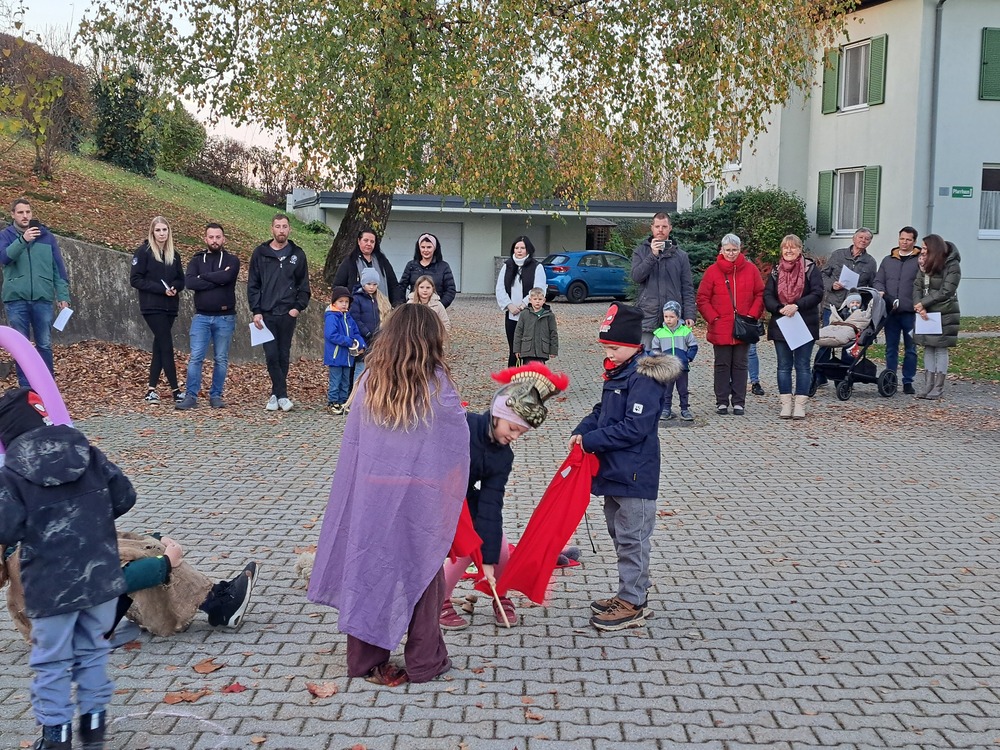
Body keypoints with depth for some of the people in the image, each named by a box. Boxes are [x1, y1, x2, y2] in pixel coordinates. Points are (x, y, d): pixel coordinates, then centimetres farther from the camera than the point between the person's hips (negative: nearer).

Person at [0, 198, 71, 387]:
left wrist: (63, 295, 2)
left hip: (42, 299, 1)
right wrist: (23, 240, -28)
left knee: (45, 345, 4)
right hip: (16, 299, -1)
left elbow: (58, 267, 9)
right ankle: (26, 388, 10)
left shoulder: (46, 236, 8)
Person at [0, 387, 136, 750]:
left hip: (51, 585, -4)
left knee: (52, 662, 11)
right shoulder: (87, 452, 1)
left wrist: (33, 526, 5)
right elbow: (124, 497, 4)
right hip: (101, 576, 4)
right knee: (93, 651, 19)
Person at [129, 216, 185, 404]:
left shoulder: (174, 255, 11)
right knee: (166, 346, -9)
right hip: (152, 307, -5)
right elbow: (135, 279, -8)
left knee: (160, 347, 7)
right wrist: (161, 288, -16)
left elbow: (181, 280, 16)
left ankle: (152, 389, 12)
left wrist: (175, 287, -8)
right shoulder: (144, 252, -5)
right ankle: (176, 391, -7)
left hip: (170, 307, 6)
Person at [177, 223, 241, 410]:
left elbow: (226, 277, -19)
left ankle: (216, 396, 13)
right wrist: (217, 280, -14)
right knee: (195, 358, -6)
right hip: (201, 317, 1)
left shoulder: (231, 261, 3)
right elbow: (189, 282, -11)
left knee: (221, 359, 5)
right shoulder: (196, 260, 8)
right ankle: (191, 396, -4)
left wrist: (203, 277, -8)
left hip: (225, 317, 0)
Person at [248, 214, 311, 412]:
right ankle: (282, 395, -2)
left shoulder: (297, 254, 6)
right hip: (266, 315, -1)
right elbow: (253, 285, 5)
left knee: (283, 356, 5)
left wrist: (298, 307, -4)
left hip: (288, 314, 1)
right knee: (271, 356, -7)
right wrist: (256, 311, -3)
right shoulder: (260, 253, 5)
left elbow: (304, 285, 9)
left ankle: (276, 395, 13)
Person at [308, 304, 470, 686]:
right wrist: (449, 494, 13)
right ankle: (424, 662, 19)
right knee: (421, 573, 11)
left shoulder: (369, 382, -1)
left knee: (368, 568, 12)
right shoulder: (437, 383, -8)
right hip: (421, 495, -2)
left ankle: (365, 660, 19)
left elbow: (352, 442, 2)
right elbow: (458, 441, -2)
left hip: (371, 493, 2)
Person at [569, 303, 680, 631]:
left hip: (634, 475, -10)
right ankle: (630, 594, 31)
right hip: (614, 471, 10)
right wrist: (582, 430, 1)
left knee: (632, 539, -1)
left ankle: (632, 605, 7)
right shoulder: (617, 373, 11)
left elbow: (634, 428, -24)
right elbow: (602, 411, 20)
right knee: (620, 535, 19)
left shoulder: (644, 378, -19)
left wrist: (591, 441, -20)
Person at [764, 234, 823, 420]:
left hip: (805, 325, -3)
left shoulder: (810, 268, -1)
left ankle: (800, 405, 5)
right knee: (784, 365, 6)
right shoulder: (776, 271, 8)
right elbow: (767, 296, 1)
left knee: (802, 365, 1)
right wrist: (780, 309, -18)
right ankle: (786, 404, 11)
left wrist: (796, 306, -21)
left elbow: (817, 294, -10)